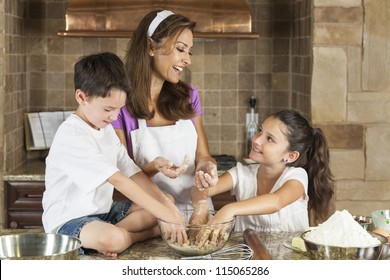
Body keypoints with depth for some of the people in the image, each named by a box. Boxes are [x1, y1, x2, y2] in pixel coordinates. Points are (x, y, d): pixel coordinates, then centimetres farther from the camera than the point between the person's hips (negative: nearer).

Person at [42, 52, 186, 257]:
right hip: (68, 221, -9)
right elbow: (117, 180, -28)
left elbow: (133, 172, 3)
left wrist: (166, 202, -12)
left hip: (103, 211, 10)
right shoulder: (72, 136, -21)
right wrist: (164, 213, -30)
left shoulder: (106, 129, 9)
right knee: (113, 239, -38)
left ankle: (107, 234, -12)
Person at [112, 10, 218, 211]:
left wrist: (206, 166, -10)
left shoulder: (189, 96, 8)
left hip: (196, 209, 4)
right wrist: (153, 168, -20)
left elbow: (202, 155, 12)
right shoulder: (120, 104, -5)